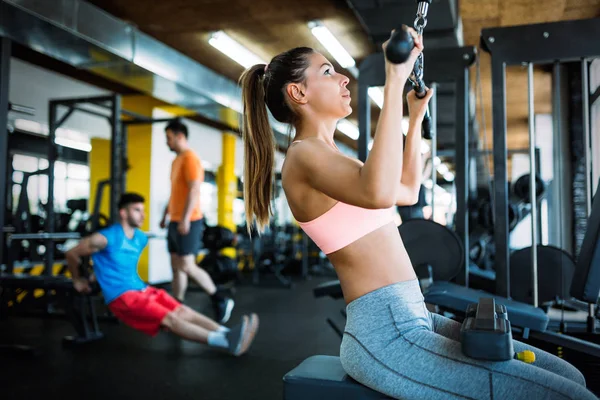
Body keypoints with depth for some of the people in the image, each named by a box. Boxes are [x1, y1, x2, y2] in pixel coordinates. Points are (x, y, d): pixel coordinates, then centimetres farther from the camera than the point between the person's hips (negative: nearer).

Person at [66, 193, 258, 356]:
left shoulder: (141, 238, 11)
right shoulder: (106, 238, -12)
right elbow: (71, 254, -2)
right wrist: (78, 281, 9)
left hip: (142, 288, 8)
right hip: (121, 297, -8)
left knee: (183, 311, -13)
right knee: (170, 319, -24)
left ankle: (227, 334, -27)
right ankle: (225, 341, -38)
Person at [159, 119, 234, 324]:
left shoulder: (190, 159, -12)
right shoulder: (176, 161, 17)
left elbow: (194, 191, -20)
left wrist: (185, 219, -26)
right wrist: (165, 215, 23)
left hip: (188, 222, -9)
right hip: (175, 221, 9)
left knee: (186, 265, -11)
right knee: (176, 266, 9)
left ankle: (220, 299, 1)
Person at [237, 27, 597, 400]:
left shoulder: (328, 156, 19)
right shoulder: (303, 155, -11)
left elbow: (407, 191, 31)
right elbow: (379, 193, -33)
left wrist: (416, 116, 31)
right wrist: (395, 80, -27)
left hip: (409, 321, 10)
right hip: (385, 336, -10)